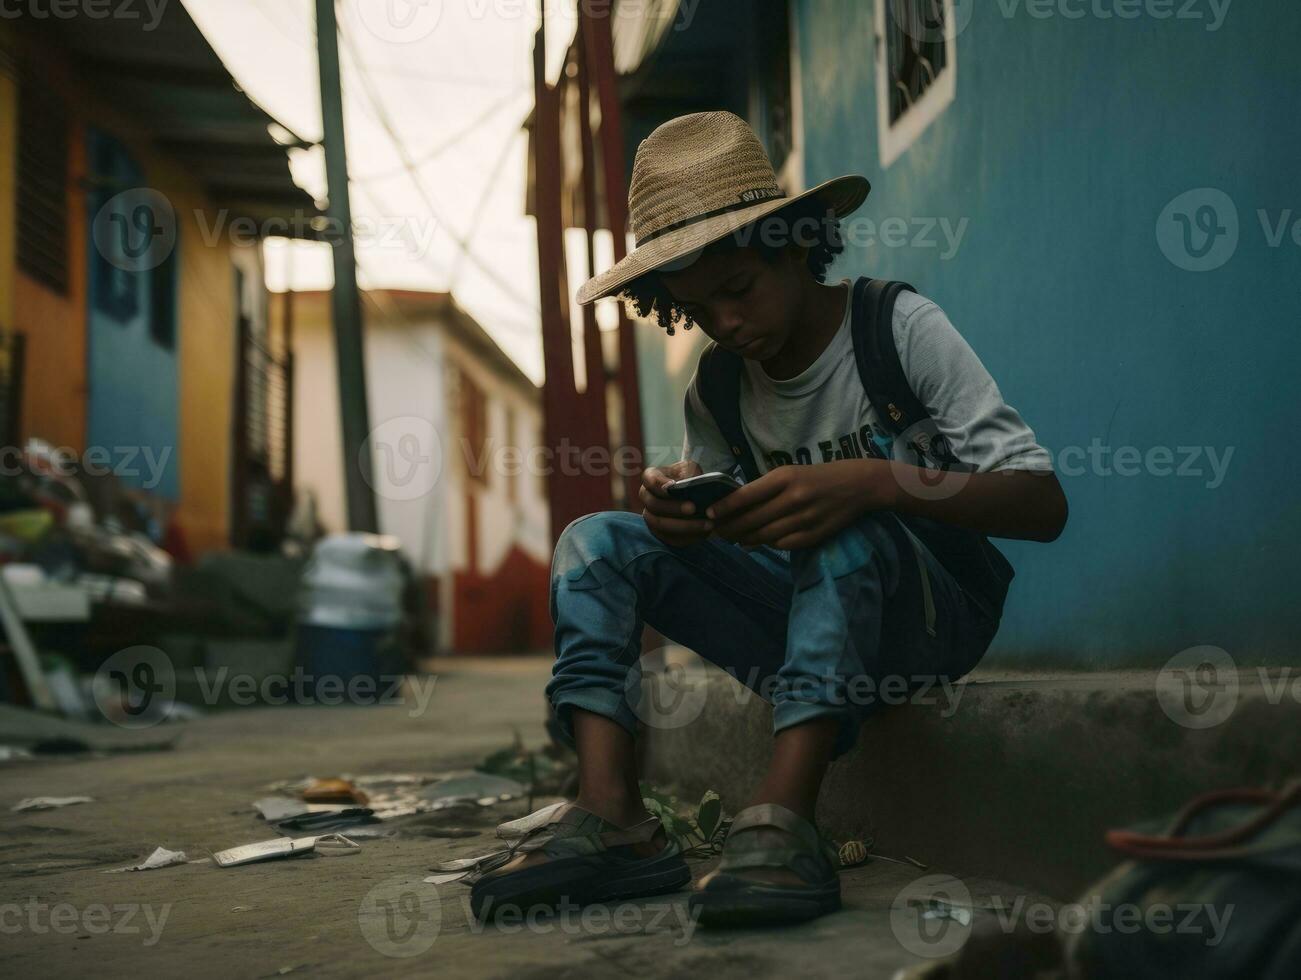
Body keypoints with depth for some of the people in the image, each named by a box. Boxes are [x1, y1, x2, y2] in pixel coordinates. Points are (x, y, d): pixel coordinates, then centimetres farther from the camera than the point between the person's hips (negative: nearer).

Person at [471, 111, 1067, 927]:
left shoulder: (903, 329, -10)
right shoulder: (718, 391, 5)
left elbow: (1045, 503, -19)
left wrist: (875, 481, -36)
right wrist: (679, 514, -17)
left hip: (938, 612, -5)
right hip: (805, 615, 5)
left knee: (848, 530, -36)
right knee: (598, 540, -9)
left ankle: (784, 817, -43)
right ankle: (611, 814, -26)